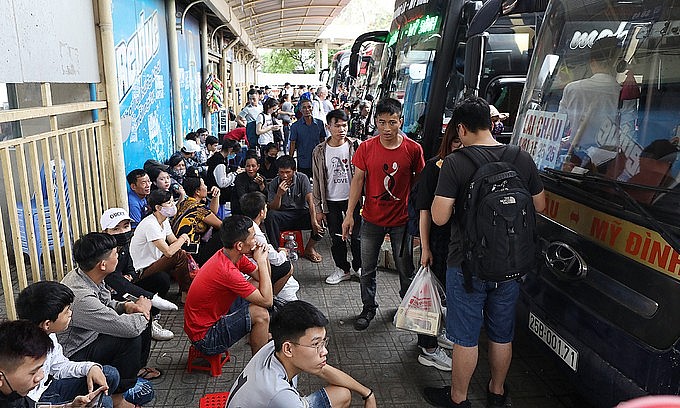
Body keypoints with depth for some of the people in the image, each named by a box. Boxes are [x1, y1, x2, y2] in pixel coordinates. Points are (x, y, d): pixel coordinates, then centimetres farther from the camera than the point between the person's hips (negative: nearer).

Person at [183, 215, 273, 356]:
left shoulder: (230, 255, -4)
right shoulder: (227, 271, -32)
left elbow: (260, 277, 7)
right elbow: (267, 301, -28)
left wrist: (263, 258, -13)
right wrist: (261, 261, -24)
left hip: (215, 313, 10)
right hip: (204, 337, -10)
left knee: (257, 284, 10)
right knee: (260, 314, -25)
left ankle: (261, 334, 25)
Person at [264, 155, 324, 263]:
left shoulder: (302, 179, -7)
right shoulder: (274, 184, -4)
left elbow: (310, 200, -16)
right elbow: (273, 208, -6)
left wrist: (314, 221, -30)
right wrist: (279, 194, -26)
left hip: (302, 213, 1)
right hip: (284, 216, 0)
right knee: (270, 215, -33)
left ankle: (309, 248, -1)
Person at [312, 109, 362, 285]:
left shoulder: (355, 146, -6)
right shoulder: (319, 151, -2)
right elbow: (317, 181, 2)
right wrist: (318, 208, 1)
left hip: (352, 198, -1)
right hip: (331, 201, 1)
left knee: (356, 236, 8)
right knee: (336, 238, 11)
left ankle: (358, 267, 29)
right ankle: (343, 269, 28)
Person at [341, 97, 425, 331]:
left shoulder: (413, 149, -9)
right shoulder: (366, 148, -7)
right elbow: (358, 180, -2)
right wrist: (349, 214, -5)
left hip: (401, 220, -1)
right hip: (372, 220, 1)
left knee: (405, 269, 13)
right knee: (367, 270, 12)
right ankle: (368, 308, 32)